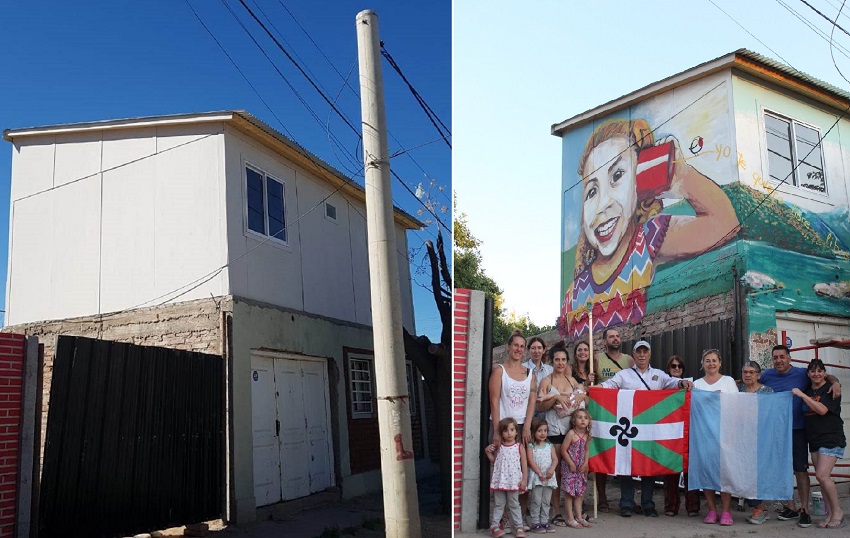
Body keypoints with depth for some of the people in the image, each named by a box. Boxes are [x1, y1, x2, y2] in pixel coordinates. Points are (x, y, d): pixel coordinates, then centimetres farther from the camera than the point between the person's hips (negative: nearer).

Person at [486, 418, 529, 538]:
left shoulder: (519, 447, -1)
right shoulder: (498, 447, 4)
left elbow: (524, 465, 0)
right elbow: (494, 461, 14)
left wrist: (524, 480, -4)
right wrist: (488, 452, 0)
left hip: (514, 481, -1)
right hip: (499, 481, 1)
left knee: (514, 504, 8)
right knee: (498, 504, 6)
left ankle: (518, 526, 15)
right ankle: (494, 526, 9)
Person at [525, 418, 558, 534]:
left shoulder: (550, 446, 11)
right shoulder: (531, 446, -2)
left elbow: (555, 460, 3)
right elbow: (531, 461, -10)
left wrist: (551, 470, -16)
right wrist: (540, 473, -16)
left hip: (549, 477, 4)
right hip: (536, 477, -4)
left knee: (546, 501, 9)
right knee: (536, 501, -4)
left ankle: (544, 522, 17)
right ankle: (535, 523, 2)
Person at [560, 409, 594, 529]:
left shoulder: (587, 435, 2)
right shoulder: (571, 434, -16)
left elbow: (587, 450, 11)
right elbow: (563, 450, -15)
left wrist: (585, 463, -2)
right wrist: (571, 464, -13)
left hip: (580, 468, 6)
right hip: (569, 468, -6)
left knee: (579, 493, 13)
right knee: (569, 493, 0)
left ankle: (579, 517, 23)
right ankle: (570, 519, 6)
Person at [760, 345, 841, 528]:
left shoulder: (802, 374, -3)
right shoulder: (766, 375, 2)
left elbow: (825, 376, 10)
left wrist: (835, 382, -10)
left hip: (797, 430, -2)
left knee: (800, 470, 0)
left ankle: (804, 510, 10)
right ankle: (790, 508, 21)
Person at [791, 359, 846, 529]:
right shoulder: (807, 390, 12)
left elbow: (822, 409, -21)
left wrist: (802, 395, -20)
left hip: (831, 438, -7)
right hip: (814, 439, 7)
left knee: (822, 475, -16)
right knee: (822, 477, 5)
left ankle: (838, 511, -1)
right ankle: (830, 514, 12)